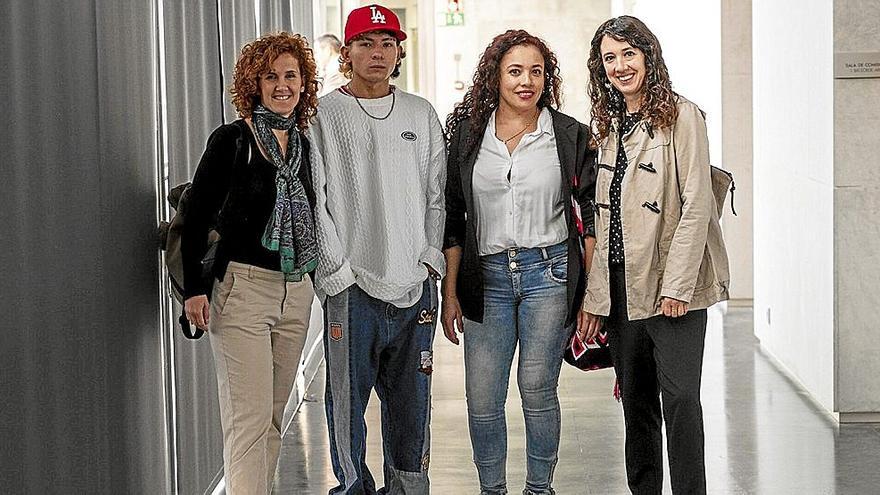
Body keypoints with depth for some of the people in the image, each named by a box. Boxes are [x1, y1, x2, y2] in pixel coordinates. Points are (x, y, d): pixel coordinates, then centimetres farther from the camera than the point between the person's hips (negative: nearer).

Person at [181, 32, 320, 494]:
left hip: (296, 292, 6)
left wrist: (321, 280, 15)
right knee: (249, 417, -9)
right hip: (241, 287, -6)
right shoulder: (231, 140, -5)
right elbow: (196, 215, -6)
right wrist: (194, 288, -11)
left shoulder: (305, 145, 11)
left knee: (274, 414, 11)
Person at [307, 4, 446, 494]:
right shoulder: (324, 116, 1)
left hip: (415, 283, 3)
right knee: (348, 396, 1)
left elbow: (437, 193, 13)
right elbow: (314, 200, -3)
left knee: (411, 399, 9)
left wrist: (431, 258, 2)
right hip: (352, 286, -3)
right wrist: (338, 271, -8)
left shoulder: (421, 114, 12)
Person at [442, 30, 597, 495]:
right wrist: (450, 293, 5)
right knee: (482, 398, 2)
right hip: (487, 277, 2)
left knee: (538, 390, 3)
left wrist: (593, 287, -3)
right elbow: (452, 217, 8)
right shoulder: (468, 134, 6)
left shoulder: (570, 135, 2)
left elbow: (592, 210, 4)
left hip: (549, 272, -2)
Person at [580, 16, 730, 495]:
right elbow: (601, 217, 13)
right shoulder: (607, 124, 14)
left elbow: (696, 204, -11)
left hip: (671, 283, -6)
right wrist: (594, 295, 7)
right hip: (620, 283, 6)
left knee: (679, 397, -8)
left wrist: (677, 285, -17)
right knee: (635, 398, 11)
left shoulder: (680, 115, -5)